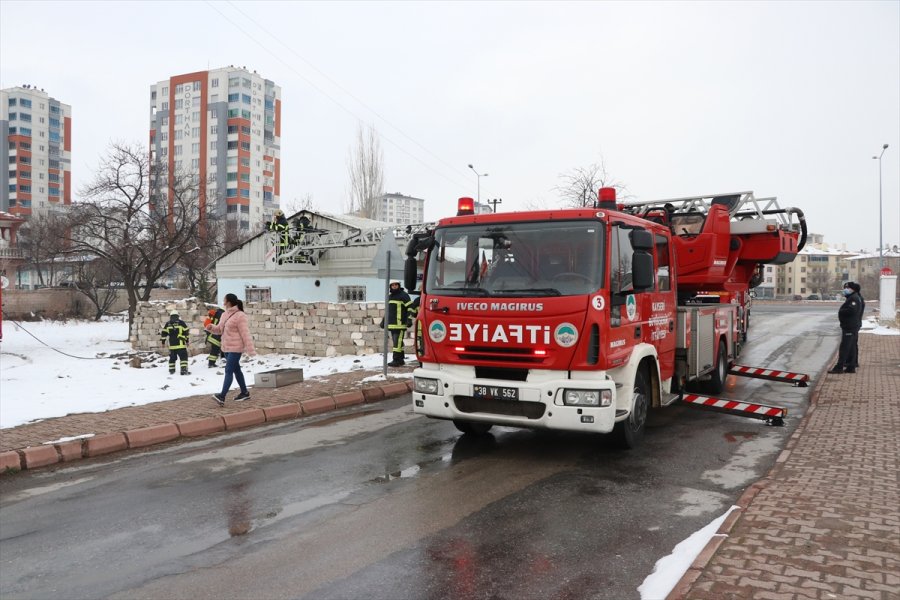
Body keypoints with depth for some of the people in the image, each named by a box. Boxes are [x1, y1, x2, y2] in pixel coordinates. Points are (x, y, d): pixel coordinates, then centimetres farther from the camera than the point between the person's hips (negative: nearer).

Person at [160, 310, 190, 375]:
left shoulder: (168, 324, 8)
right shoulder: (181, 323, -1)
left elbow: (164, 333, 10)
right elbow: (186, 332, 0)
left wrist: (163, 341, 21)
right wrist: (187, 341, 9)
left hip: (172, 345, 4)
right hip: (181, 345, -3)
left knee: (172, 358, 16)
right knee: (183, 357, -3)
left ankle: (171, 370, 19)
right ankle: (184, 370, -15)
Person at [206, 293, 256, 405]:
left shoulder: (240, 316, -16)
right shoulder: (224, 315, 11)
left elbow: (245, 333, -19)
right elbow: (219, 329, 20)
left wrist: (250, 349, -20)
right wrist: (211, 328, -3)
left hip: (235, 348, -9)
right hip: (226, 348, 9)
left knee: (228, 371, -15)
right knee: (236, 370, 15)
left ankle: (222, 396, -21)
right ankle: (245, 392, 26)